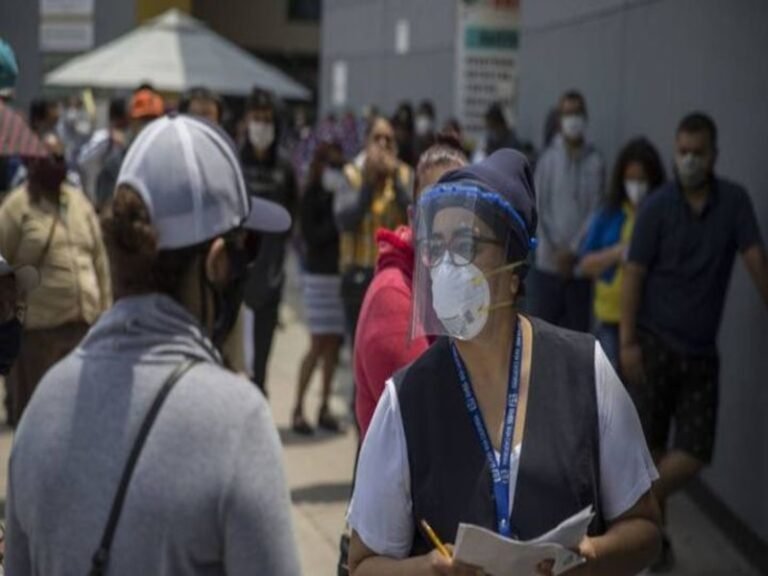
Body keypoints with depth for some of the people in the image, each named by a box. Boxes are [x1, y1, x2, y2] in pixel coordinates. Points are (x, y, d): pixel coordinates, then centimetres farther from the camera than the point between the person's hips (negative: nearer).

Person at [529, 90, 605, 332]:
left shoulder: (594, 162, -1)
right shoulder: (548, 158, 1)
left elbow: (595, 211, -3)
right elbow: (540, 208, -1)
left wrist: (572, 250, -10)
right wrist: (556, 251, -8)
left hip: (581, 264, 0)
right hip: (548, 262, 0)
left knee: (577, 328, 5)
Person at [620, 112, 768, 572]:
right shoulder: (658, 207, -6)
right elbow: (634, 275, -6)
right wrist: (628, 342, -12)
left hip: (701, 351, 2)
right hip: (654, 343, -2)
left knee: (694, 455, -3)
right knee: (652, 447, 5)